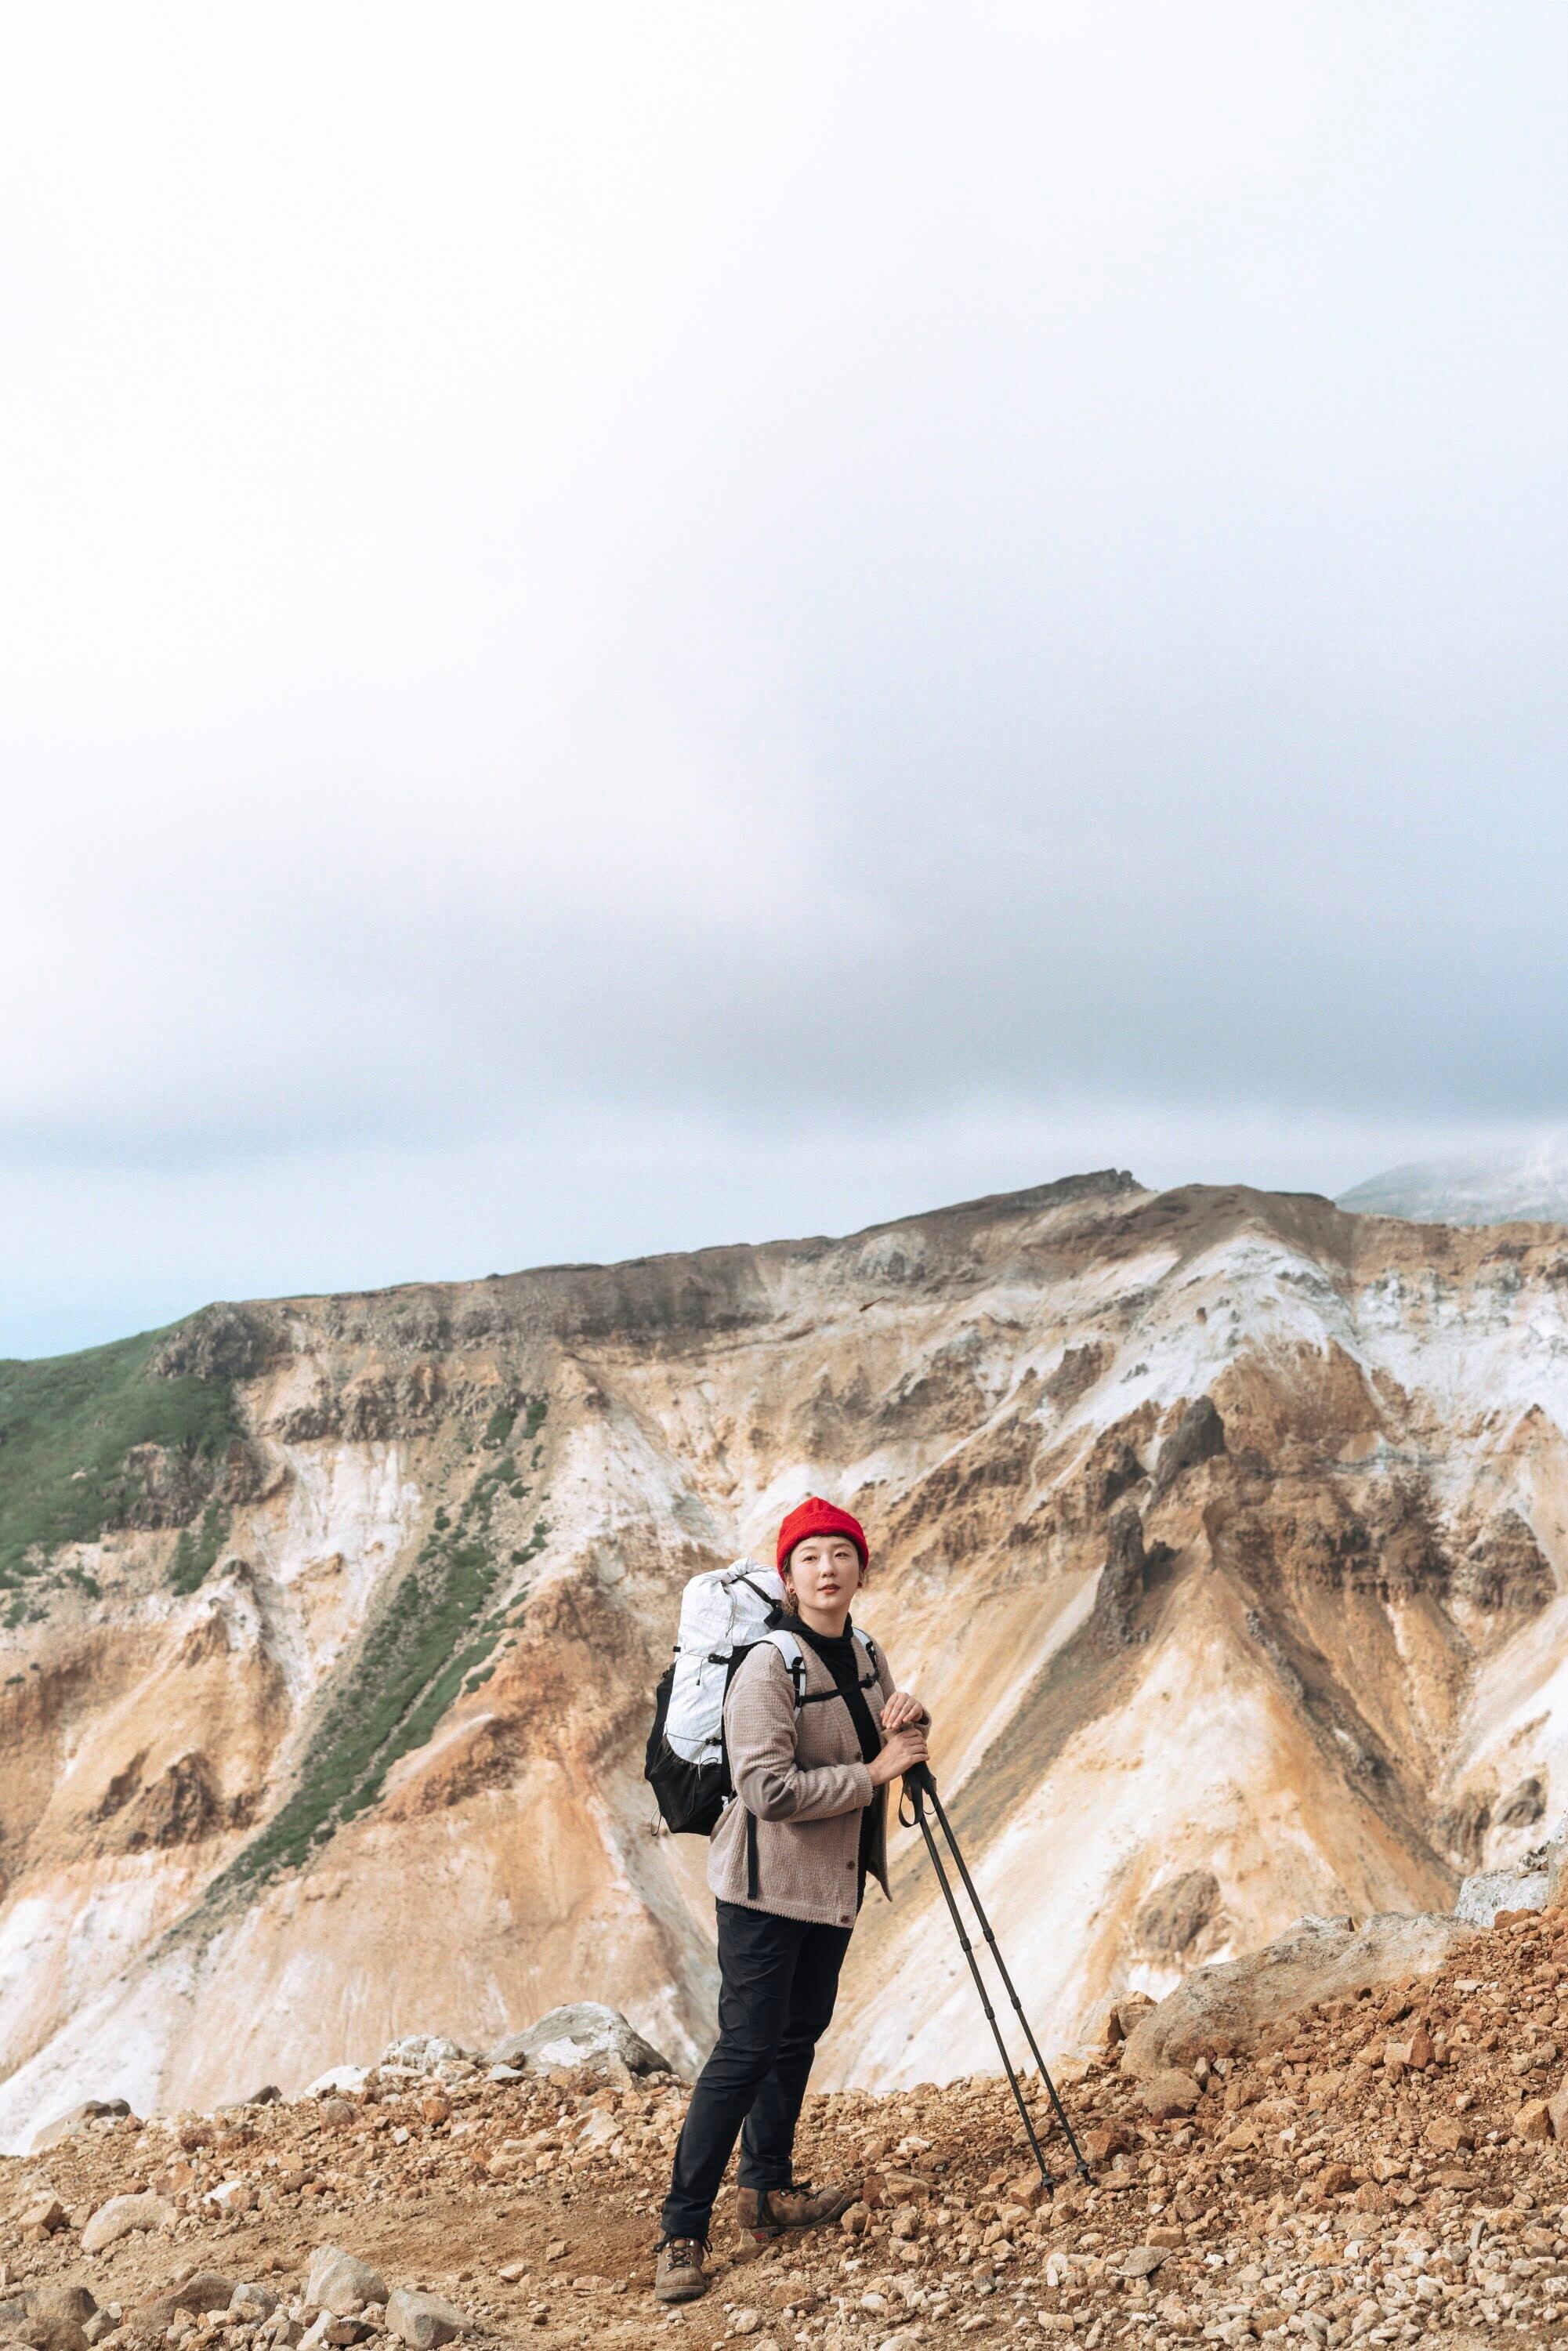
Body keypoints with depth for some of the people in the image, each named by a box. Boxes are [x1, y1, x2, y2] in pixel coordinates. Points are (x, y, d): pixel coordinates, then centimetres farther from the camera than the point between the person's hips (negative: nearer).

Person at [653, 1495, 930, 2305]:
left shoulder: (866, 1660, 5)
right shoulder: (768, 1668, -20)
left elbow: (893, 1752, 18)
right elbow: (767, 1790, -27)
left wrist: (908, 1723, -6)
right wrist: (872, 1774, -22)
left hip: (835, 1885, 8)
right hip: (767, 1885, -8)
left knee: (799, 2033, 17)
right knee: (746, 2048, -8)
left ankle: (766, 2189, 32)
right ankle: (681, 2231, -1)